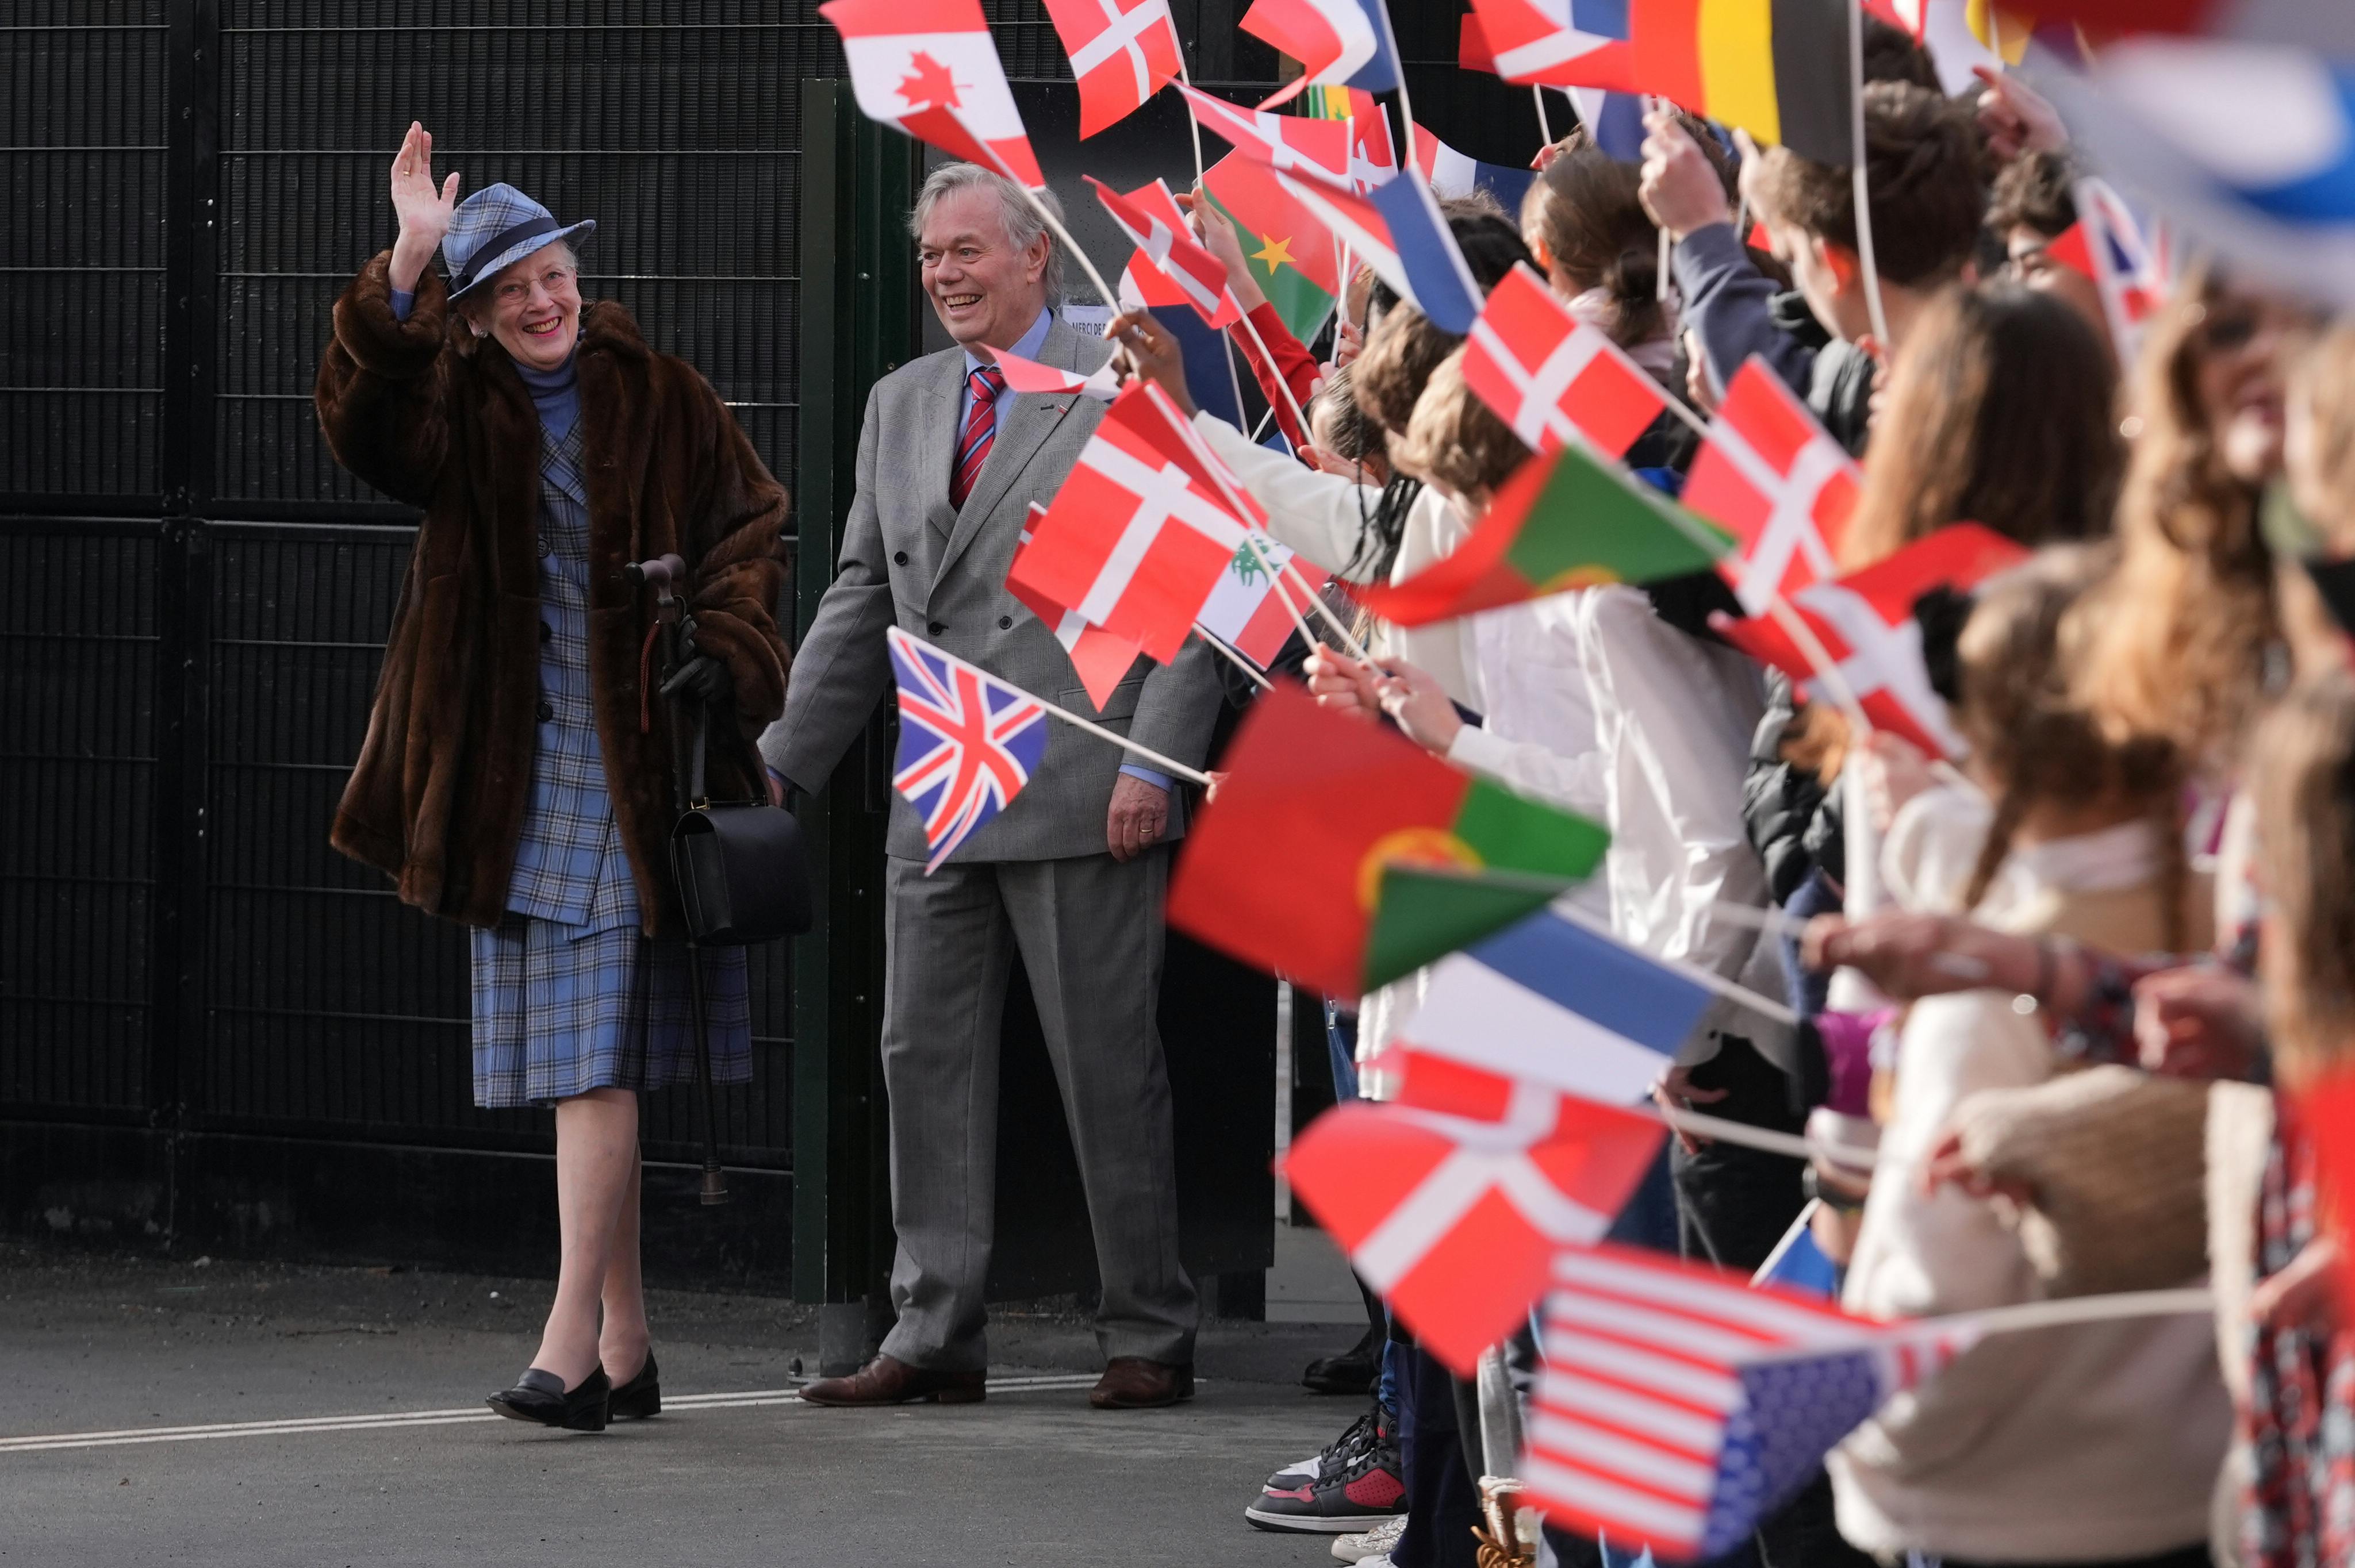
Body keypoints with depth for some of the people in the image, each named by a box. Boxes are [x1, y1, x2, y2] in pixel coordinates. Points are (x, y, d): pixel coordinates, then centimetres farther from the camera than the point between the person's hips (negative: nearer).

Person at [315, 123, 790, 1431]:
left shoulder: (665, 403, 3)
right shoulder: (458, 410, 7)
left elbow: (750, 528, 8)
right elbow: (364, 424, -14)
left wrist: (722, 649, -9)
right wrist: (405, 269, -24)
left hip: (633, 760, -4)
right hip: (511, 772, 4)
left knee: (594, 1060, -12)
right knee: (573, 1064, 8)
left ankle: (573, 1347, -16)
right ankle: (628, 1346, 15)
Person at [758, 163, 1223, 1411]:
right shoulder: (900, 406, 16)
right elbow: (862, 602, 20)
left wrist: (1155, 764, -13)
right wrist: (783, 762, 16)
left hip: (1085, 794, -6)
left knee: (1109, 1067, -2)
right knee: (926, 1059, 4)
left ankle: (1149, 1336, 6)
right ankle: (935, 1334, 9)